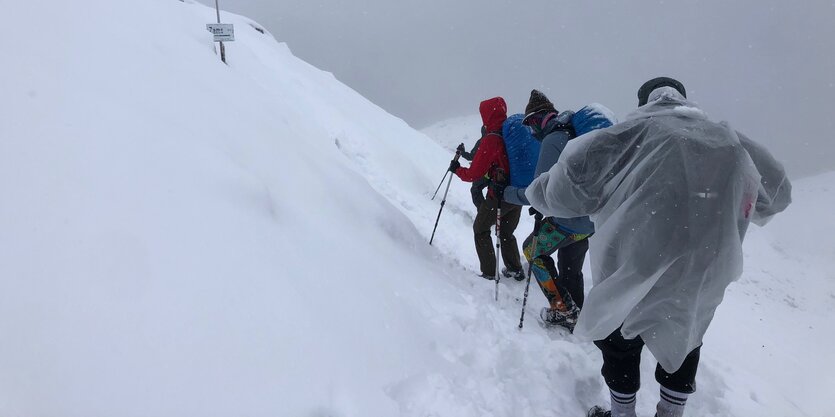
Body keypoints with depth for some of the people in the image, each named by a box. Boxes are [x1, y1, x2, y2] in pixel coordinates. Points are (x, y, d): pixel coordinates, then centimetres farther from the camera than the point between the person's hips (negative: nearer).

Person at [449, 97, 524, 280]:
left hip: (499, 196, -6)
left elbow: (474, 174, -15)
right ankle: (515, 270, 28)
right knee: (506, 233, 26)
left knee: (481, 229, 15)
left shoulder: (490, 140, -19)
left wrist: (456, 169, 2)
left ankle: (489, 273, 12)